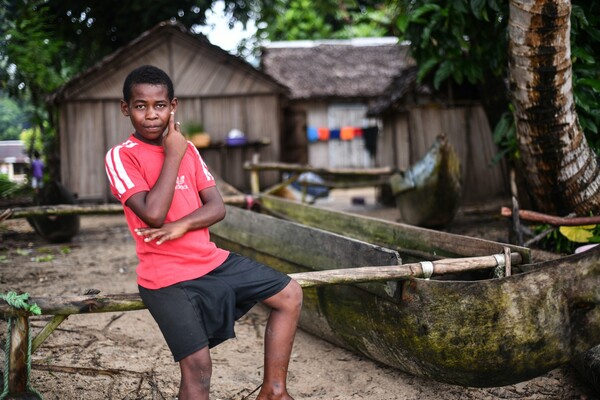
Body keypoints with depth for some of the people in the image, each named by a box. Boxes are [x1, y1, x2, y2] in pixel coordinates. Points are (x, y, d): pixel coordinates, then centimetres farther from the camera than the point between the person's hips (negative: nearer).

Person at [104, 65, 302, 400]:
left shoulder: (188, 149, 8)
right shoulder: (121, 156, -9)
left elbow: (217, 207, 3)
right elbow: (153, 214, -23)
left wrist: (182, 225, -17)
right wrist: (172, 155, -15)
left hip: (212, 260, 7)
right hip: (167, 277, -6)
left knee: (290, 294, 6)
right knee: (198, 366, -14)